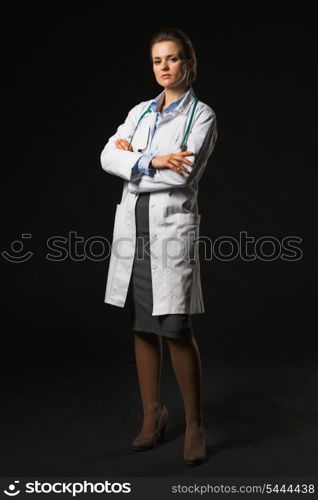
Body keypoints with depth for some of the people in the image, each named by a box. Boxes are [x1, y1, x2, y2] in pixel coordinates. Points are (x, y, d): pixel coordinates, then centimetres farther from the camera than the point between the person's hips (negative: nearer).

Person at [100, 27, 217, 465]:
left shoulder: (202, 115, 0)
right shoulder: (140, 112, 15)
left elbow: (183, 175, -14)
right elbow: (108, 157, 1)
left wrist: (131, 159, -3)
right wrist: (152, 162, -14)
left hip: (173, 227, -5)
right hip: (133, 226, 5)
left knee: (176, 330, -7)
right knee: (143, 327, 9)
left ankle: (194, 425, 10)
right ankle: (152, 414, 23)